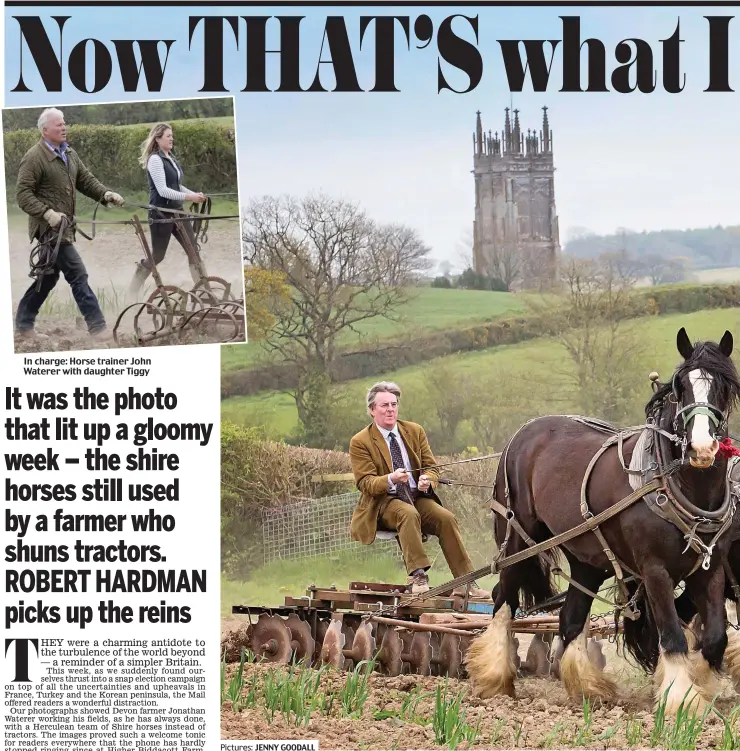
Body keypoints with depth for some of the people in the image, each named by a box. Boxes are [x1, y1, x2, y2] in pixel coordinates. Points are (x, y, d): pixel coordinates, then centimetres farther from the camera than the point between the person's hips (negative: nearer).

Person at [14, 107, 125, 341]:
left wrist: (105, 194, -1)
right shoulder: (34, 157, -12)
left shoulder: (69, 153, 13)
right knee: (78, 275, -12)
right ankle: (97, 327, -12)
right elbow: (23, 194, -15)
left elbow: (85, 180, 17)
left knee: (48, 277, 16)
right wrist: (47, 213, -25)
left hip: (64, 226, 9)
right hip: (50, 227, -9)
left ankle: (23, 324, 26)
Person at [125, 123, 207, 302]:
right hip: (161, 213, -8)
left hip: (176, 212, 8)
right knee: (157, 256, 1)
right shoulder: (155, 160, -14)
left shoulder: (171, 158, 11)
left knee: (193, 250, 2)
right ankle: (132, 293, 16)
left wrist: (194, 194, 3)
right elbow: (162, 190, -21)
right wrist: (188, 197, -24)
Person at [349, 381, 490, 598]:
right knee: (408, 513, -37)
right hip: (384, 503, -4)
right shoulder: (360, 442, -3)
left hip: (418, 498, 4)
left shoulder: (415, 431, 10)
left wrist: (427, 480, -15)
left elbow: (431, 466, 10)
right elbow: (365, 482, -10)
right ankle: (417, 577, -41)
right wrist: (391, 479, -31)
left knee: (446, 517, -23)